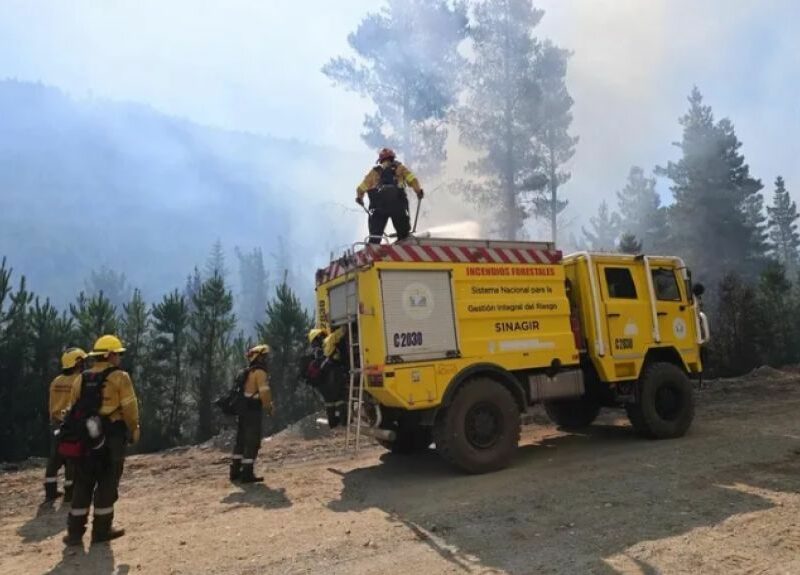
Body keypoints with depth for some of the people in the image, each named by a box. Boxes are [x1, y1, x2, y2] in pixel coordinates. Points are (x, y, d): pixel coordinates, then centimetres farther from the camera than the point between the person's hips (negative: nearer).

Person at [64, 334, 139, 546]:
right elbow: (129, 408, -11)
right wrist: (134, 430, 3)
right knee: (107, 483, 4)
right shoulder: (120, 377, -9)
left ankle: (75, 531, 14)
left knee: (82, 484, 12)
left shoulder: (82, 378, 9)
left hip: (86, 436, 6)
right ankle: (101, 529, 10)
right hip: (112, 437, -5)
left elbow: (74, 408, 11)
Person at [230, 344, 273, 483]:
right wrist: (269, 407, -8)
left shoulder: (247, 372, 17)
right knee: (253, 443, -4)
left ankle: (235, 471, 21)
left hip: (242, 410, 9)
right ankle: (247, 473, -4)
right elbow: (264, 392, -22)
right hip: (252, 412, -9)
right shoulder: (260, 372, -13)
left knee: (241, 441, 16)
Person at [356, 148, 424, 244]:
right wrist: (419, 191, 16)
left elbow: (361, 189, 22)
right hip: (397, 201, -1)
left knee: (375, 234, 1)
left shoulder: (374, 171, 24)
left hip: (378, 204, 1)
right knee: (403, 234, 10)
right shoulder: (399, 168, 21)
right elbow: (412, 179, 5)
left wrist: (359, 198, 39)